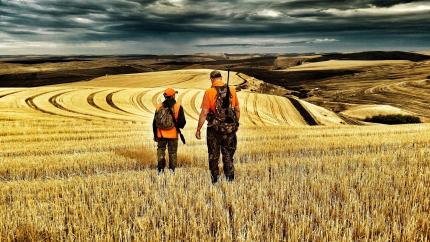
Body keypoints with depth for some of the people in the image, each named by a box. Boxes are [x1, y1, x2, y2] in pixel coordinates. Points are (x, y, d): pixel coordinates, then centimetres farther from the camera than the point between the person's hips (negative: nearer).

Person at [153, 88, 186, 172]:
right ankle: (172, 169, 11)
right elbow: (182, 122, -8)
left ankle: (161, 168, 8)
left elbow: (155, 122, 4)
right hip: (173, 134, -2)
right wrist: (179, 126, 15)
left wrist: (155, 135, 13)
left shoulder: (159, 107, 1)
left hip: (161, 134, 2)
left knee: (161, 150, 13)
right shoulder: (178, 107, -8)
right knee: (172, 152, 10)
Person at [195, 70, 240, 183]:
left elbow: (204, 113, -13)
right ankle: (230, 178, 12)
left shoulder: (209, 92, -11)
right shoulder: (232, 90, 1)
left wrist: (198, 129, -4)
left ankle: (214, 180, 20)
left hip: (214, 129, -3)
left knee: (213, 156, 12)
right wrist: (236, 123, 23)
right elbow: (237, 110, 9)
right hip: (230, 128, 3)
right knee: (228, 155, 14)